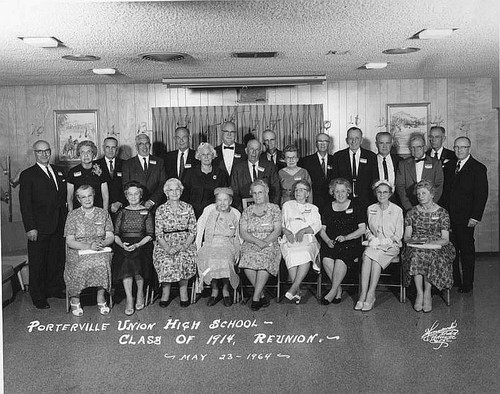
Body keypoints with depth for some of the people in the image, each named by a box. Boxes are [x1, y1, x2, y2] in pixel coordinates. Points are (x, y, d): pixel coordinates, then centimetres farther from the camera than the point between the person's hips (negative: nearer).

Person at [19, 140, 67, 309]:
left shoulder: (59, 171, 12)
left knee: (58, 260, 12)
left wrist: (66, 219, 6)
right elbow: (25, 204, -8)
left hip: (59, 225, 5)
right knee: (38, 263, 5)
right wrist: (30, 228, -13)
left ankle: (55, 288, 29)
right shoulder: (28, 175, -4)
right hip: (39, 228, -5)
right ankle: (38, 297, 17)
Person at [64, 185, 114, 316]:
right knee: (81, 266, -33)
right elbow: (70, 241, -2)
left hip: (101, 251, 1)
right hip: (79, 251, -1)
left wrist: (102, 244, -15)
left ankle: (101, 299, -16)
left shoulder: (103, 213, 12)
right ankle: (75, 299, -11)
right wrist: (89, 246, -16)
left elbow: (111, 237, 8)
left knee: (102, 263, -33)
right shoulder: (72, 215, 6)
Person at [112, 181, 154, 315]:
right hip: (123, 246, 1)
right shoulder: (122, 212, 15)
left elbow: (150, 235, 2)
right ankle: (129, 299, -24)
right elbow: (115, 234, 9)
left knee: (134, 259, -32)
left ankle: (140, 293, -8)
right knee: (125, 261, -30)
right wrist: (122, 244, -13)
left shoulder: (146, 213, 9)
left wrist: (137, 245, -15)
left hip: (141, 245, -1)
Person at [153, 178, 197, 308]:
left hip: (185, 243, 0)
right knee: (165, 261, -30)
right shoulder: (161, 209, 7)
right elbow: (158, 233, 1)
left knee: (184, 258, -32)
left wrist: (184, 246, -13)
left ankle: (183, 292, -14)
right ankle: (165, 294, -12)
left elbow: (193, 231, 5)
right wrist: (167, 248, -16)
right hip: (165, 243, 0)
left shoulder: (188, 208, 9)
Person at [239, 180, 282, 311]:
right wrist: (257, 241, -12)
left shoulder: (274, 208, 11)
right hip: (250, 244, 2)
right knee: (247, 259, -32)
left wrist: (265, 242, -13)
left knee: (265, 258, -35)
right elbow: (242, 233, 5)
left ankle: (256, 297, -27)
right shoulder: (247, 211, 15)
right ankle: (261, 295, -17)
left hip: (270, 244, -1)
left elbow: (277, 231, 2)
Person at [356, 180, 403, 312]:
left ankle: (370, 295, -32)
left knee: (375, 257, -34)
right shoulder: (370, 209, 11)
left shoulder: (397, 210, 1)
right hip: (374, 244, 3)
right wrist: (372, 238, -4)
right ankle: (363, 295, -33)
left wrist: (385, 242, -13)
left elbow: (398, 234, 0)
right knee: (366, 257, -31)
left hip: (391, 245, -3)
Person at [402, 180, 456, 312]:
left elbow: (445, 240, -1)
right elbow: (406, 237, 5)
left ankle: (427, 293, -22)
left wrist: (430, 242, -18)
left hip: (437, 248, -1)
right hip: (415, 248, 1)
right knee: (416, 255, -33)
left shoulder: (442, 213, 5)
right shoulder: (412, 212, 10)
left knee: (431, 256, -35)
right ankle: (420, 293, -26)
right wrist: (415, 240, -16)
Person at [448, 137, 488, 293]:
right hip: (449, 216, 5)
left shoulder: (478, 168, -5)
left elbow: (482, 195, -9)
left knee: (467, 250, 5)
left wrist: (475, 217, -15)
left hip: (465, 218, -5)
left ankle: (467, 283, 16)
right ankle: (454, 279, 20)